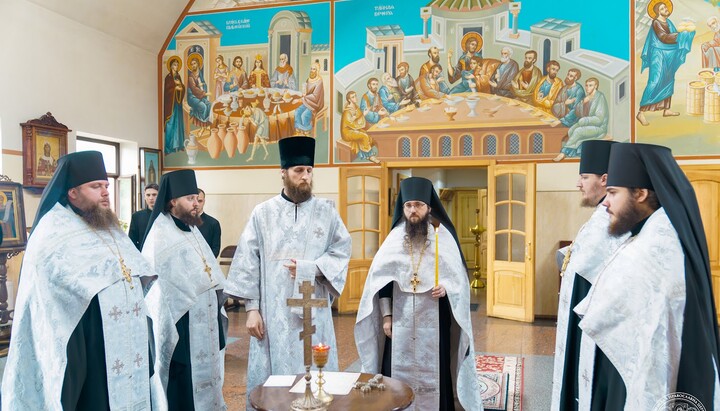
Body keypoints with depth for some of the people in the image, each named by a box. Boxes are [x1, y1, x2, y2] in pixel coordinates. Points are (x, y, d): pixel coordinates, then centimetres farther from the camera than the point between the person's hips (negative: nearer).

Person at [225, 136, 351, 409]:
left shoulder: (326, 211, 3)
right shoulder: (263, 213, 1)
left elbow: (342, 250, 2)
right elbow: (249, 263, -1)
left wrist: (311, 268, -13)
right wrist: (252, 308, -5)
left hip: (314, 310, 1)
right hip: (273, 311, 0)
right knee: (273, 378, 7)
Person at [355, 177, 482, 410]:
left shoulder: (443, 236, -2)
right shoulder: (395, 237, 3)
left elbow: (458, 276, 1)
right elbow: (381, 278, 5)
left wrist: (445, 287, -20)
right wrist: (386, 316, 0)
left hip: (433, 320, -1)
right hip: (401, 320, 2)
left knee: (433, 373, 2)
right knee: (399, 373, 4)